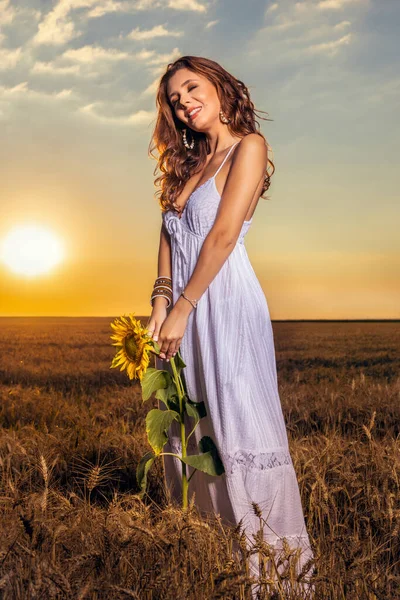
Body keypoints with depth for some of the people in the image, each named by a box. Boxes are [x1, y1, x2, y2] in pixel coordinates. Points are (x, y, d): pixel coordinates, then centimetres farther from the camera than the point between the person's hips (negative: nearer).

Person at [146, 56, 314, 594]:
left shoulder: (248, 146, -3)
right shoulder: (189, 162, 19)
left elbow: (223, 235, -12)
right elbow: (169, 233, 9)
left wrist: (182, 309, -14)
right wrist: (161, 302, -5)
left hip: (226, 302, -8)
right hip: (184, 310, 8)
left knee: (240, 428, -8)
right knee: (187, 427, 10)